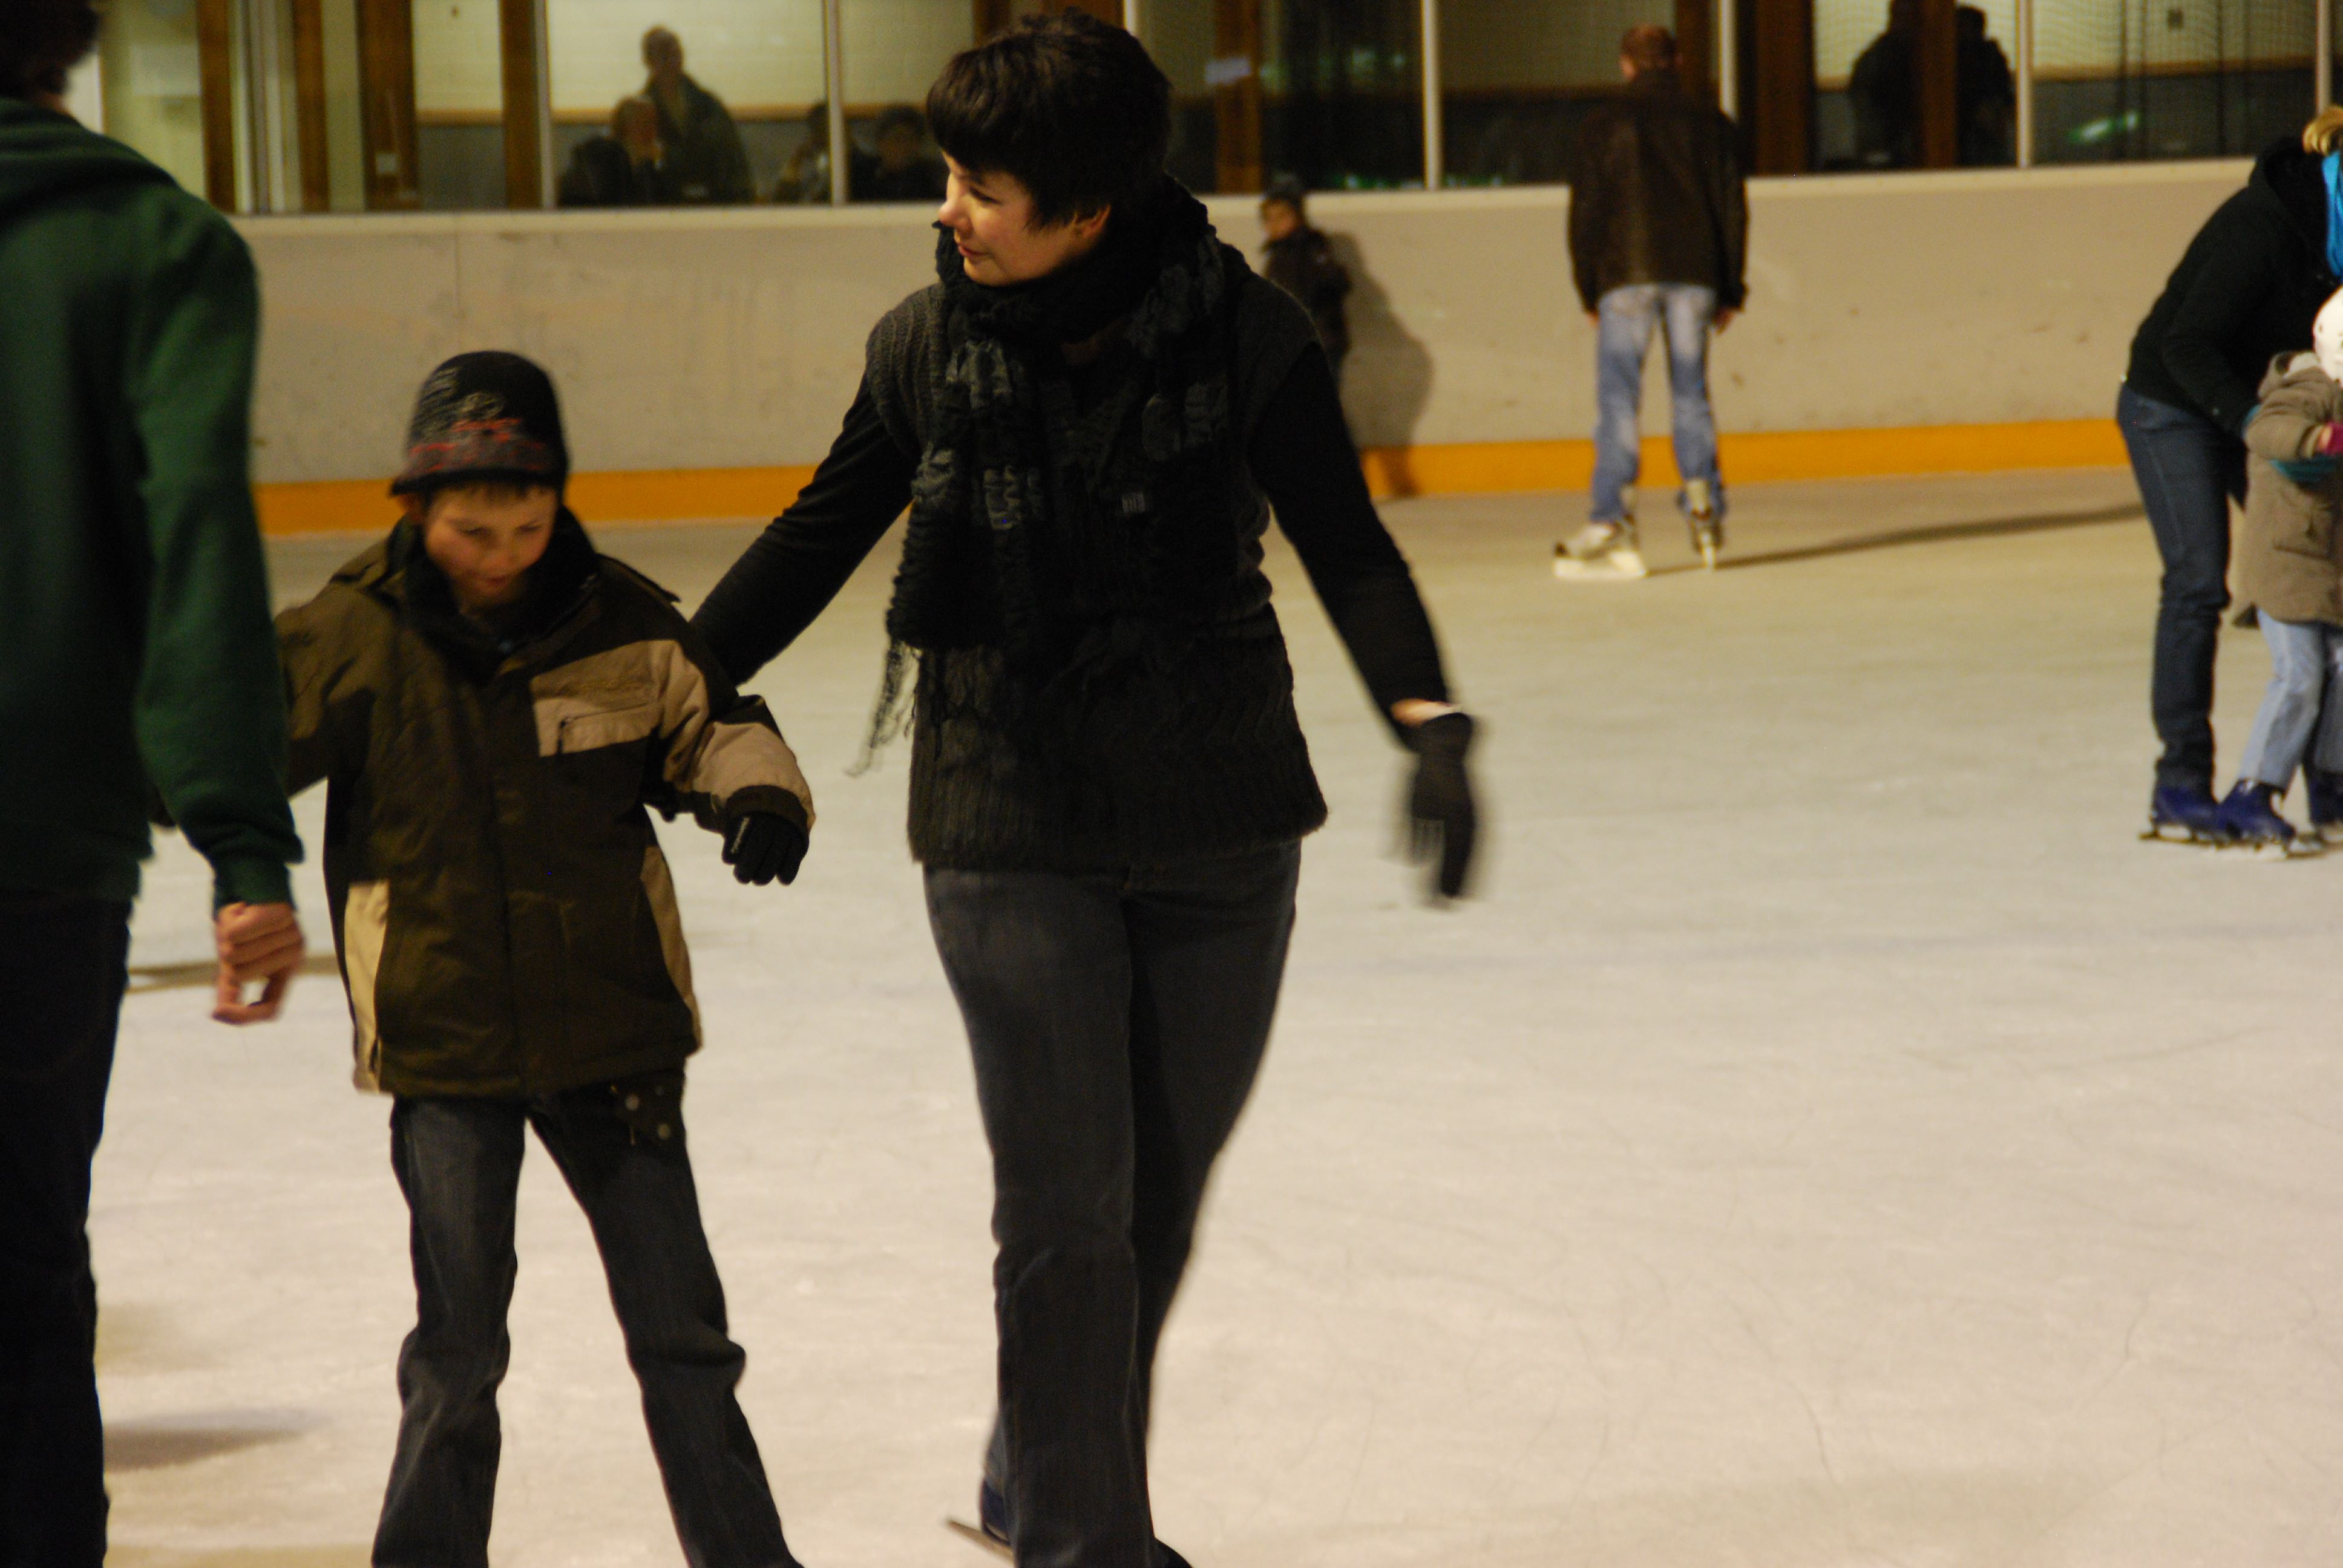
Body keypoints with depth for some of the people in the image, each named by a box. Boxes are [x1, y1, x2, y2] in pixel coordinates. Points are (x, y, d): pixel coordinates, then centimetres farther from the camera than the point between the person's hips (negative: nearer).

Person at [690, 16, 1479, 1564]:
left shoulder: (1244, 332, -11)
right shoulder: (930, 343, -5)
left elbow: (1345, 542, -13)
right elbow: (822, 534, 7)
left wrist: (1426, 712, -30)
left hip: (1219, 825, 1)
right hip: (1011, 826, -1)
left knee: (1162, 1192, 15)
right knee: (1068, 1206, -3)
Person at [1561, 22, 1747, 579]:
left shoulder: (1605, 123, 4)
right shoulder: (1710, 124, 11)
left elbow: (1585, 211, 3)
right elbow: (1732, 209, 11)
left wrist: (1589, 292, 8)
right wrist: (1729, 292, 16)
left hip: (1627, 275, -3)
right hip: (1694, 272, 3)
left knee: (1618, 397, -4)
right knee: (1690, 391, 13)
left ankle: (1613, 526, -11)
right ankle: (1704, 508, 6)